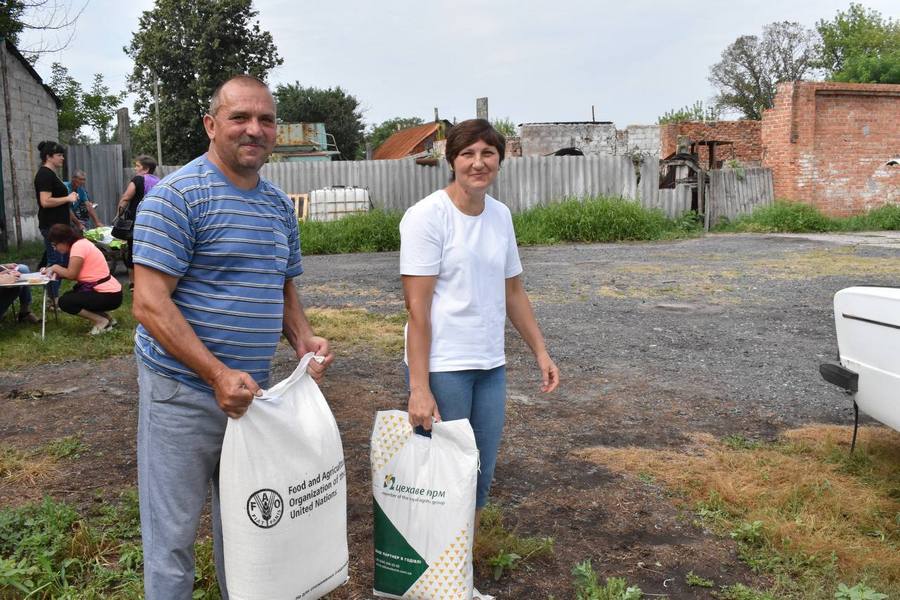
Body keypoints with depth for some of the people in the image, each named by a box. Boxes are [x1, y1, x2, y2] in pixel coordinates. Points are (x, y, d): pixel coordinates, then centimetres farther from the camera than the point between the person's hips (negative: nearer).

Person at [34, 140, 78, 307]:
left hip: (56, 225, 10)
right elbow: (45, 201, -24)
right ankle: (53, 301, -2)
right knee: (55, 262, -6)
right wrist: (68, 198, -16)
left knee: (59, 262, 13)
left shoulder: (50, 174, 16)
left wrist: (69, 199, 11)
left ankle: (55, 297, 20)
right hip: (51, 226, -10)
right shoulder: (45, 174, -15)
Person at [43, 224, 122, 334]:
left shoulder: (78, 246, -16)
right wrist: (56, 272, 5)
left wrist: (55, 267, -2)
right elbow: (75, 273, 15)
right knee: (71, 296, 21)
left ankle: (101, 321, -4)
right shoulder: (81, 243, 13)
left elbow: (71, 274, -19)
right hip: (108, 291, 10)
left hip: (108, 296, -10)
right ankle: (106, 317, 14)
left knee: (64, 302, -9)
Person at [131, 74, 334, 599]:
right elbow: (150, 303, -19)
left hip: (250, 389, 7)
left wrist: (303, 339, -2)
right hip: (184, 391, -6)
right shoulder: (178, 195, -14)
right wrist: (219, 375, -26)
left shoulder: (280, 204, 8)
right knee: (174, 531, 6)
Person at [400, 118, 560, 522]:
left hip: (490, 365, 7)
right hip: (442, 367, -6)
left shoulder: (500, 215, 8)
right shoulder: (426, 216, -12)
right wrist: (419, 388, -19)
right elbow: (417, 307, -15)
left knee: (481, 475, 16)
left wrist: (541, 352, 15)